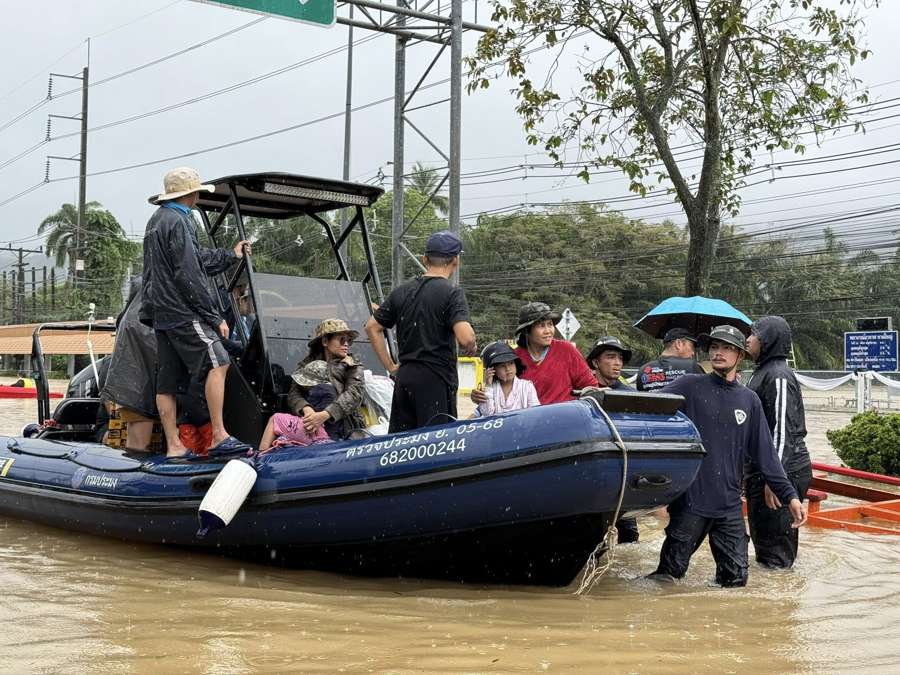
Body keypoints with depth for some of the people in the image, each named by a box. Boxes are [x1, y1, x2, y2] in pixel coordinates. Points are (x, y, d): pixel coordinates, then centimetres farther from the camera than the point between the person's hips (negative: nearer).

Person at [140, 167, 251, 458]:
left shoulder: (156, 220, 20)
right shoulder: (177, 221, -12)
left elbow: (199, 259, 24)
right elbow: (189, 276, -17)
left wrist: (231, 256, 34)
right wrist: (215, 317, -13)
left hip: (161, 314, 10)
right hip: (183, 313, -10)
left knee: (167, 381, 7)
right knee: (217, 363, -11)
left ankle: (173, 445, 10)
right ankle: (219, 436, -15)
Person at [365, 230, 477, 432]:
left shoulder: (401, 292, 11)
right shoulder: (452, 293, -9)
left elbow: (372, 327, 16)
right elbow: (465, 337, -22)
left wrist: (390, 366, 17)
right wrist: (472, 348, 0)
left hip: (404, 378, 6)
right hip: (436, 380, -6)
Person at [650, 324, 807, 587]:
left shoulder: (749, 400, 11)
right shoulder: (690, 386, -1)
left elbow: (765, 454, 12)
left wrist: (790, 496, 8)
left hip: (729, 506, 4)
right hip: (690, 501, -3)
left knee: (736, 579, 5)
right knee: (669, 575, 1)